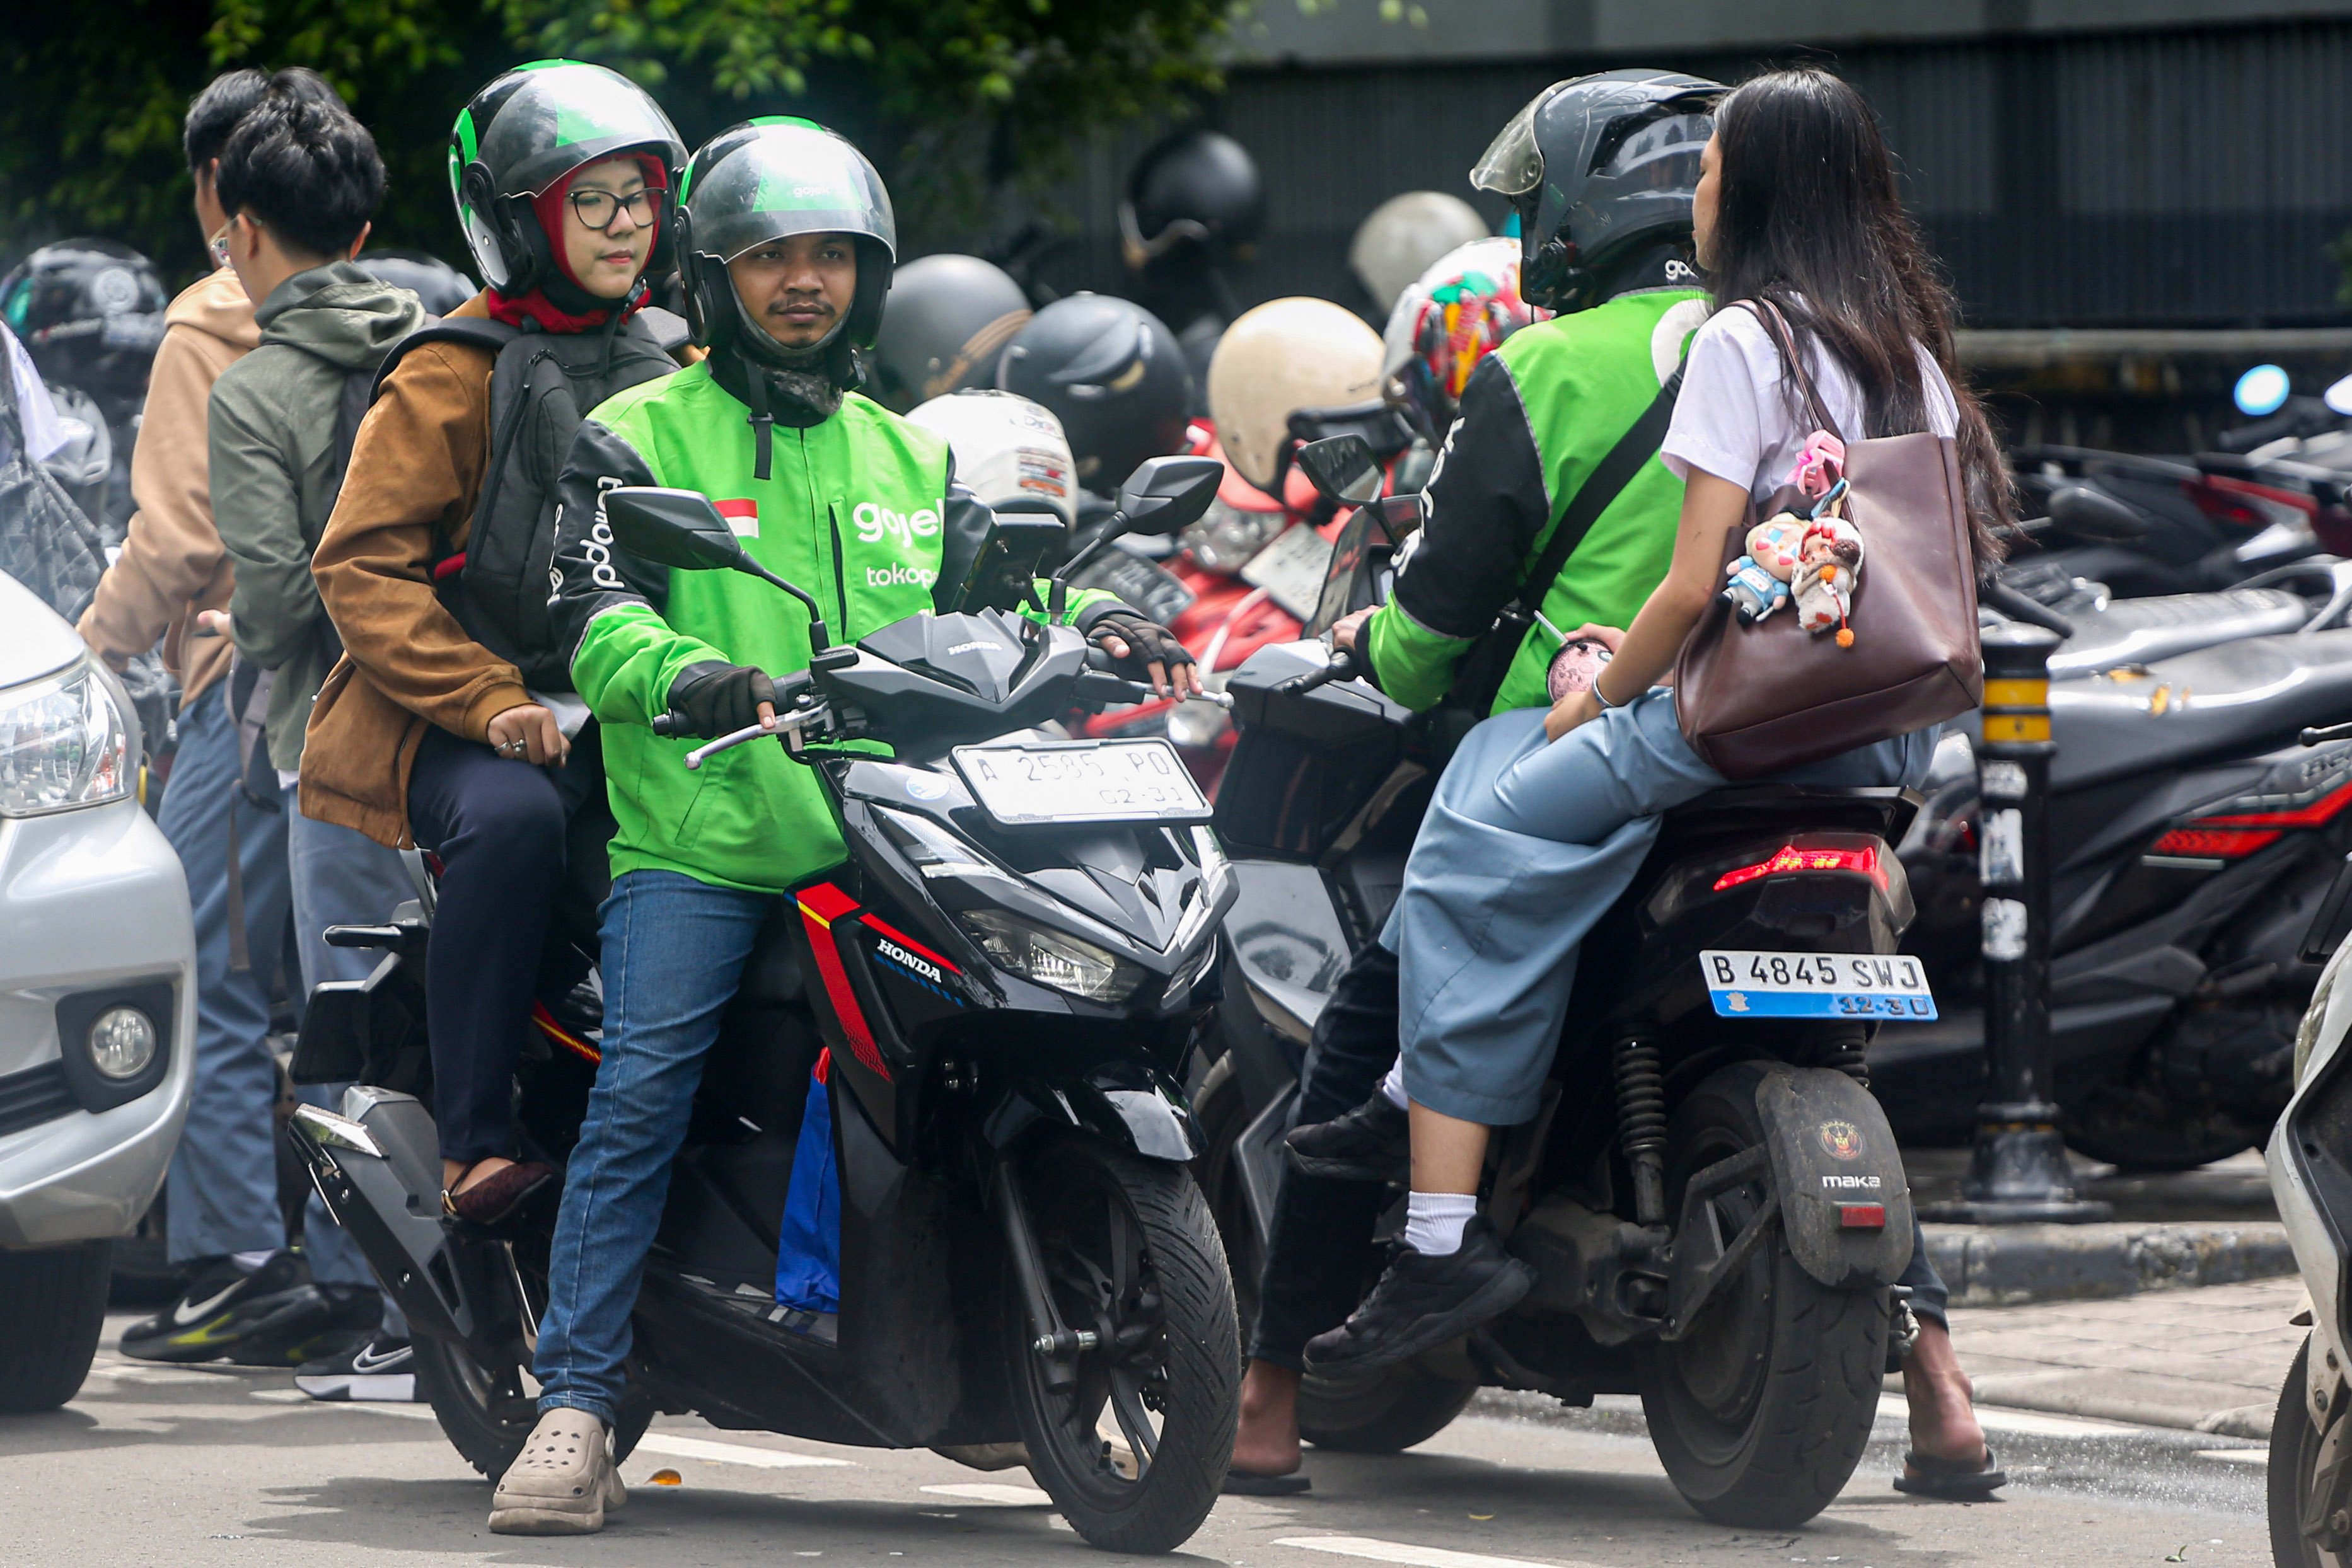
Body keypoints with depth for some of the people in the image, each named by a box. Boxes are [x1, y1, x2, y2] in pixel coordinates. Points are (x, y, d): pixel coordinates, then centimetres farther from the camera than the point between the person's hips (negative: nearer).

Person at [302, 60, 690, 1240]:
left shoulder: (670, 377, 15)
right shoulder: (457, 372, -1)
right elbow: (361, 565, -7)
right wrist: (487, 703, -18)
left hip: (619, 716, 5)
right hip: (449, 723, -5)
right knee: (515, 818, -37)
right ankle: (473, 1143, -31)